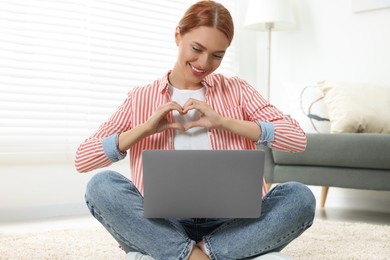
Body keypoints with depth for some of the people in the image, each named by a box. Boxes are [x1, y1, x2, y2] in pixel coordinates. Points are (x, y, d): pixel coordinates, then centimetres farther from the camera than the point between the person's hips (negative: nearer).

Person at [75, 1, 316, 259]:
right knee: (102, 184, -26)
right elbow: (82, 159, 2)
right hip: (165, 226, -1)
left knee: (300, 196, -26)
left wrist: (223, 122, -11)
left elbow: (298, 139, -2)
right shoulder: (141, 98, 9)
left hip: (230, 224, 1)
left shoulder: (236, 90, 10)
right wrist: (145, 128, -10)